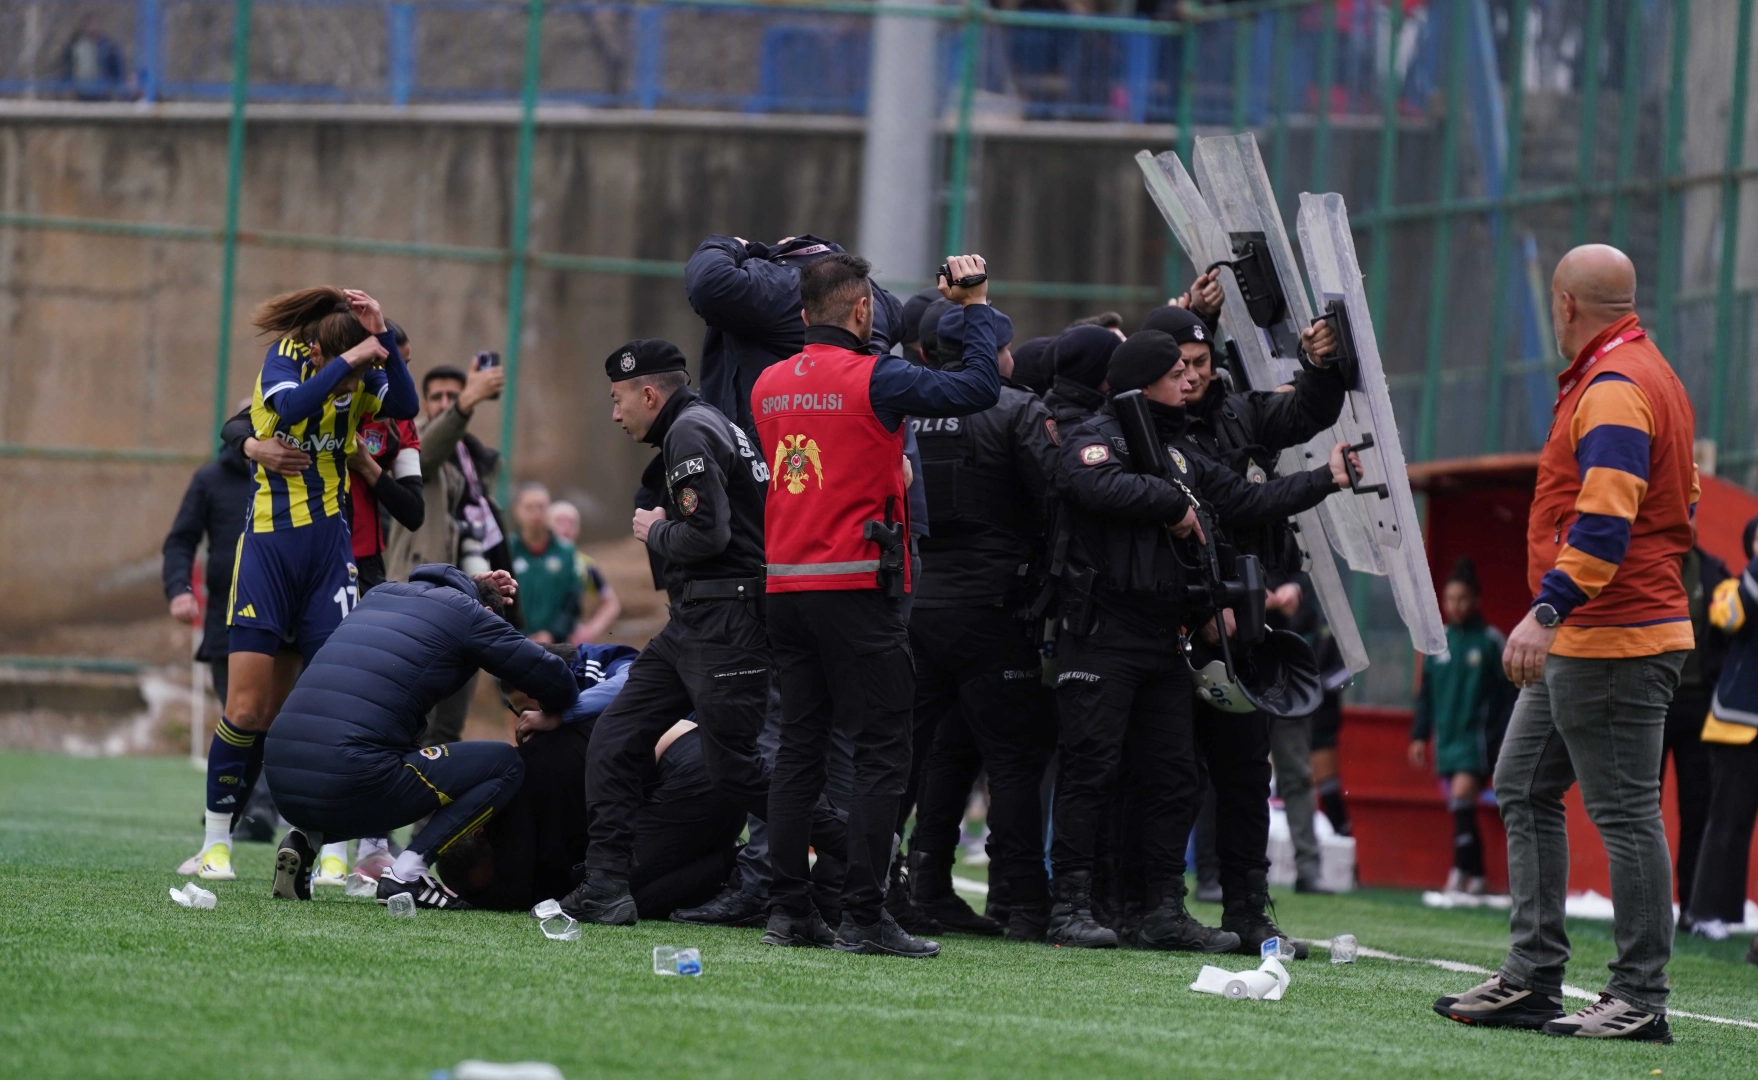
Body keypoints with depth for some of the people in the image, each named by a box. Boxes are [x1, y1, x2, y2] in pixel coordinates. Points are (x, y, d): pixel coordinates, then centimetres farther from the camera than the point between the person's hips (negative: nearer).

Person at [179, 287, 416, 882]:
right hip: (269, 542, -3)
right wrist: (349, 360, -26)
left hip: (329, 546, 3)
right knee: (247, 708, -5)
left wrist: (381, 337, -22)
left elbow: (405, 404, -15)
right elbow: (289, 406, -26)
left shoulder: (359, 376, 2)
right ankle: (215, 843, 9)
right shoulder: (286, 356, -6)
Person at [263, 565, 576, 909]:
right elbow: (556, 681, 9)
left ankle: (307, 839, 11)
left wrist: (473, 589, 46)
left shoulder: (381, 593, 26)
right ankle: (405, 874, -4)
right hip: (349, 783, -7)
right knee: (505, 764, 9)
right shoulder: (466, 613, 8)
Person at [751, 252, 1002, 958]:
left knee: (799, 751, 11)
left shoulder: (769, 386, 9)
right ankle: (862, 919, -9)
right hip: (858, 586, -7)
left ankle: (788, 909, 8)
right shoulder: (873, 379, -11)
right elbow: (980, 388, -13)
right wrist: (975, 305, -2)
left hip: (787, 586, 7)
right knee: (881, 754, -4)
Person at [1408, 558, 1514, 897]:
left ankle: (1462, 872, -20)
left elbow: (1509, 692, -4)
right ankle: (1476, 877, 13)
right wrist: (1419, 735, 13)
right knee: (1460, 810, 7)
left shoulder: (1491, 641, -5)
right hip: (1446, 739, 6)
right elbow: (1426, 692, 16)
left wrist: (1508, 739, -8)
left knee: (1462, 796, -19)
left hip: (1476, 738, -6)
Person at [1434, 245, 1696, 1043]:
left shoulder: (1614, 390, -16)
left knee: (1625, 813, -7)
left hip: (1611, 639, -11)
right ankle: (1531, 978, 13)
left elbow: (1606, 520, -27)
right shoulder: (1643, 374, 18)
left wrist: (1548, 611, -33)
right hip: (1579, 643, 11)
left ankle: (1641, 999, -4)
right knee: (1525, 790, 12)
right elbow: (1678, 508, 24)